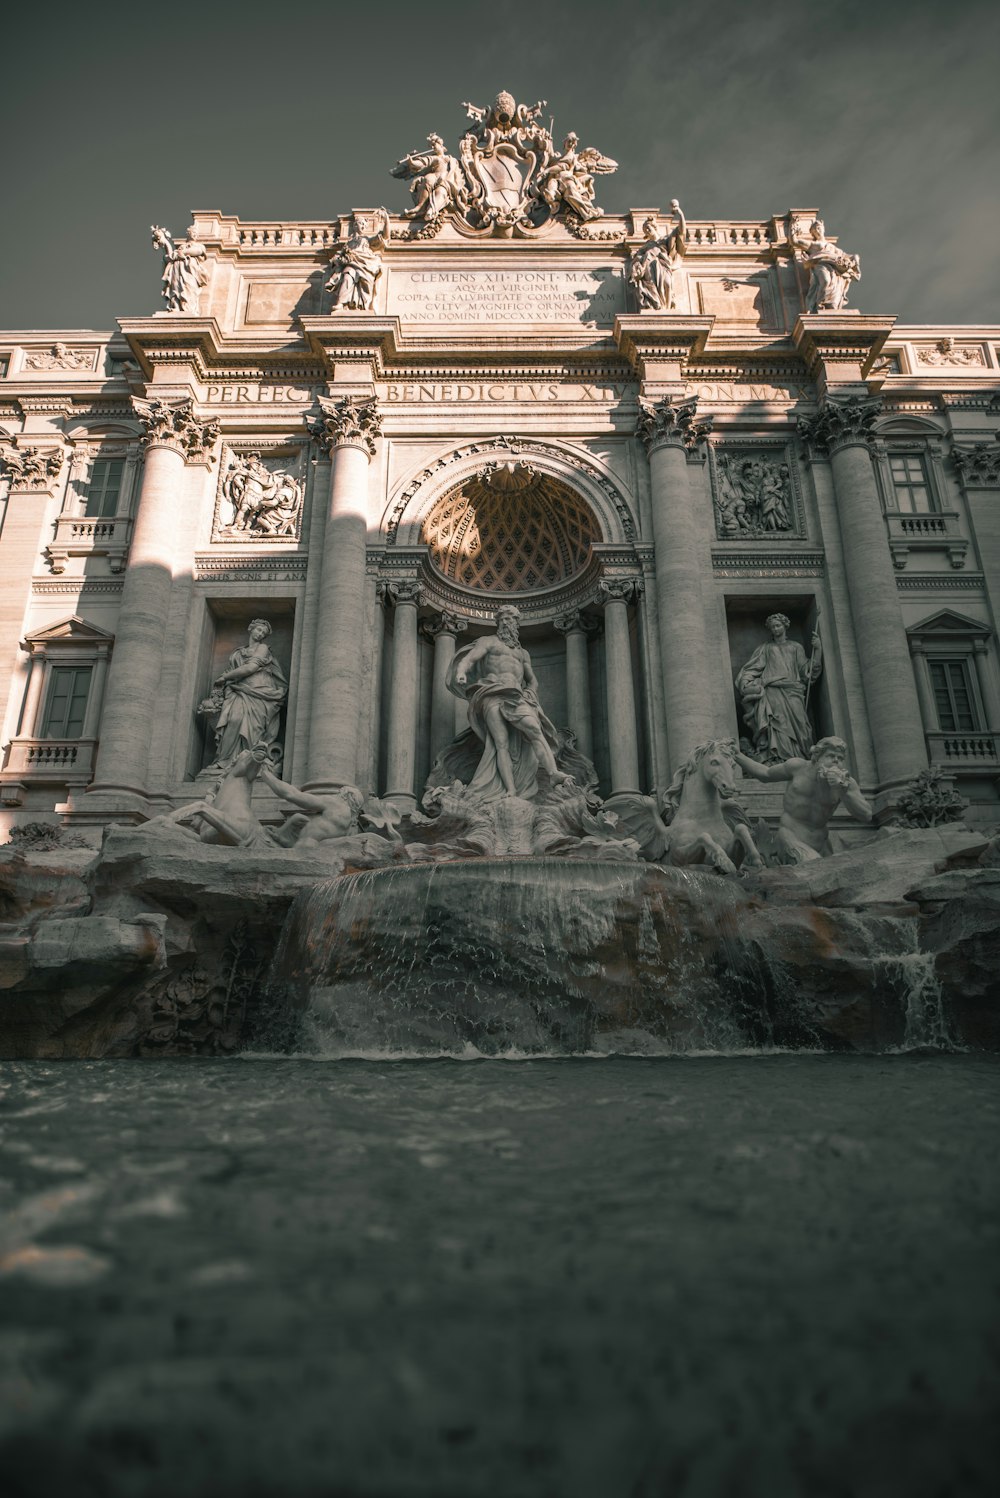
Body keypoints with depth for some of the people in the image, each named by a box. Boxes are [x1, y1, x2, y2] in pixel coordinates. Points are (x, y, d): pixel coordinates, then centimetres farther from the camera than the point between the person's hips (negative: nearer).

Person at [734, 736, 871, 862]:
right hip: (791, 835, -4)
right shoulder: (798, 767, -3)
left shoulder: (847, 782, -3)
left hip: (820, 841, 4)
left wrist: (843, 789, -26)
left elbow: (866, 816, -13)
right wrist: (734, 755, 8)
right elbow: (765, 774, 13)